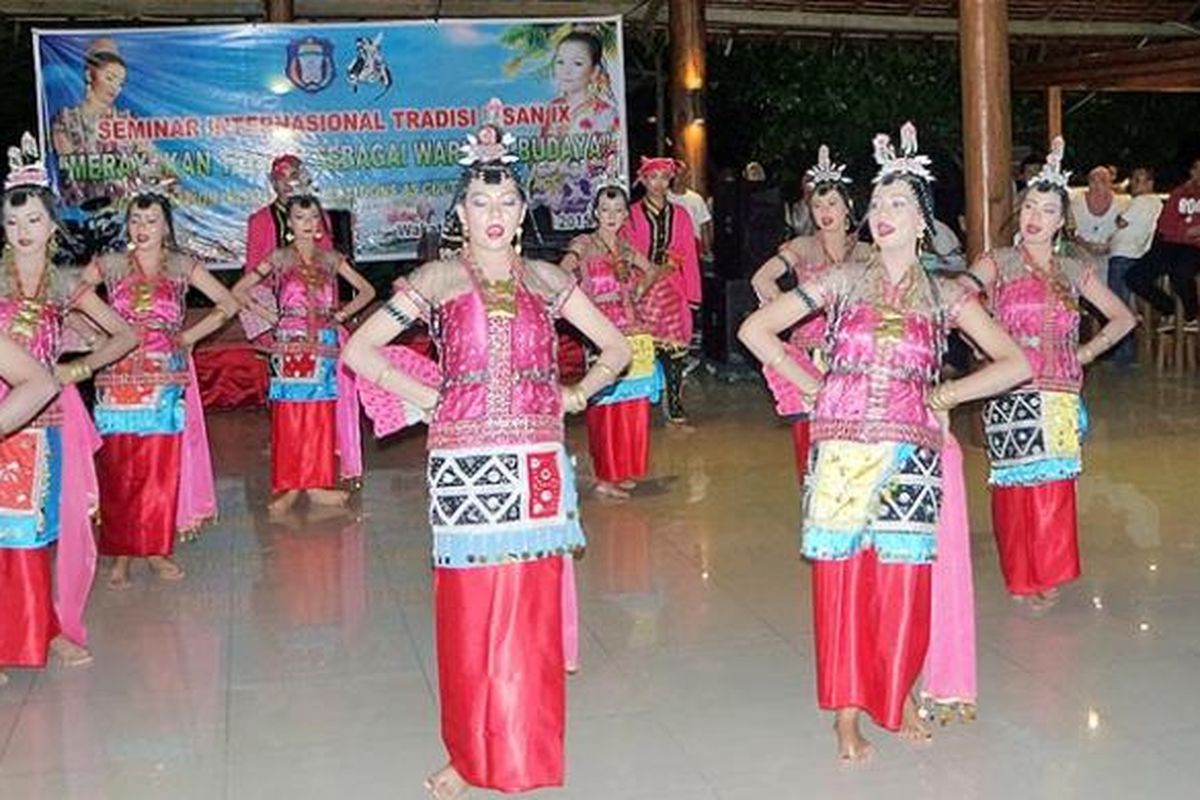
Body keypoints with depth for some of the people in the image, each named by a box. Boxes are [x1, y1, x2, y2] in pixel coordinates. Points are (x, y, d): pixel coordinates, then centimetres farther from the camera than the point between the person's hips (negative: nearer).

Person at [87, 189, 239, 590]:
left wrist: (189, 336, 4)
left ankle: (157, 549, 11)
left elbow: (228, 304, 10)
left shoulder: (183, 267, 7)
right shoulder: (110, 265, 6)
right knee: (117, 470, -1)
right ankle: (121, 554, 7)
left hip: (165, 383, 0)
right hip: (118, 382, 0)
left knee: (162, 469, -1)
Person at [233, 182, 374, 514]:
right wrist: (269, 316, -3)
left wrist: (341, 314, 4)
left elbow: (366, 291, 15)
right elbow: (239, 291, 1)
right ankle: (289, 486, 3)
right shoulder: (280, 258, 2)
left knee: (321, 415, 2)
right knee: (289, 415, -3)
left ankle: (317, 483, 9)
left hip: (324, 346, 2)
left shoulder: (330, 258, 9)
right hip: (290, 346, -2)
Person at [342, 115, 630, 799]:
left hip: (536, 462, 2)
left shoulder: (545, 279, 10)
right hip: (464, 462, -2)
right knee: (469, 612, 1)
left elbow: (616, 349, 18)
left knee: (533, 610, 5)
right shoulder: (439, 280, 3)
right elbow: (360, 350, 2)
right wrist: (424, 397, -1)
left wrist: (574, 395, 7)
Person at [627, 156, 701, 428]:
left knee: (675, 351, 0)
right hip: (642, 291, -3)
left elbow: (689, 257, 12)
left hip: (672, 291, 3)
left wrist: (692, 294, 5)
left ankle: (675, 411, 8)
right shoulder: (632, 215, 2)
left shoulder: (679, 215, 13)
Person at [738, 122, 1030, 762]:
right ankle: (847, 714, 10)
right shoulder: (842, 281, 6)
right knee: (842, 576, 0)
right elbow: (755, 330, 8)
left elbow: (1015, 364, 7)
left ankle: (899, 696, 25)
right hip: (842, 451, 0)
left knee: (902, 580, 4)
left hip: (910, 456, 1)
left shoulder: (944, 295, 7)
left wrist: (943, 395, 2)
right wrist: (811, 386, 4)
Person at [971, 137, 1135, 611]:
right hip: (1011, 392, -2)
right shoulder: (997, 264, 2)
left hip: (1060, 395, 3)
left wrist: (1087, 352, 9)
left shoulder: (1076, 271, 12)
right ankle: (1023, 578, 15)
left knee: (1054, 485, 2)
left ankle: (1048, 574, 16)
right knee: (1018, 484, 1)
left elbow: (1123, 318, 20)